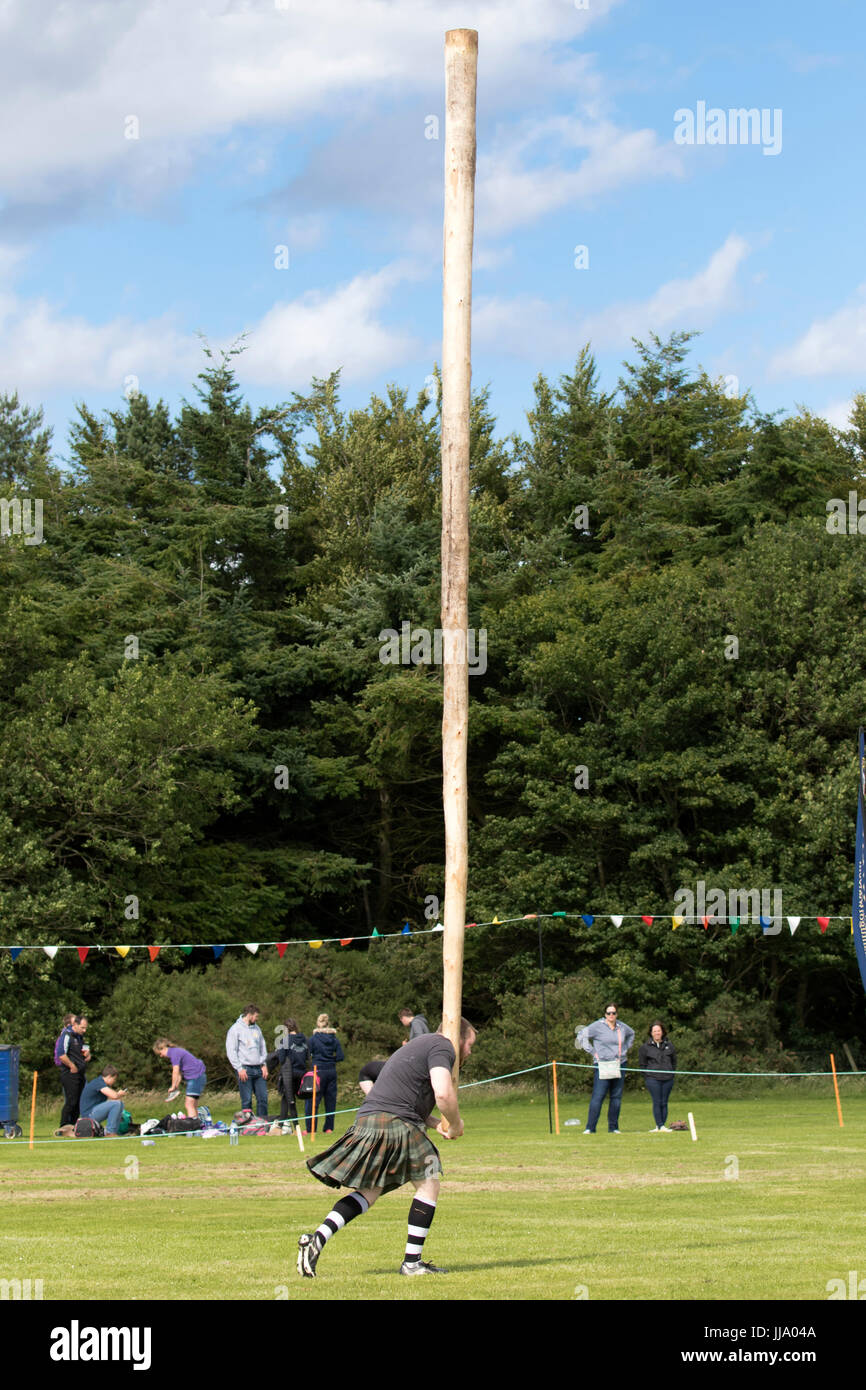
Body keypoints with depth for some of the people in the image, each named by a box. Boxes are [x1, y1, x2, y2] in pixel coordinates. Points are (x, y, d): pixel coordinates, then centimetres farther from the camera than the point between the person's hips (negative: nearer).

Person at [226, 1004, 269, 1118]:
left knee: (263, 1098, 2)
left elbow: (263, 1048, 21)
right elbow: (231, 1052, -8)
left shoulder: (257, 1029, 16)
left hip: (259, 1070, 6)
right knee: (246, 1100, -4)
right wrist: (239, 1068, -14)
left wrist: (264, 1065, 8)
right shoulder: (235, 1029, -4)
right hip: (245, 1070, -6)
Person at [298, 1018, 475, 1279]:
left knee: (369, 1193, 13)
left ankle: (317, 1239, -3)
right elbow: (443, 1093, -17)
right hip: (395, 1123, -9)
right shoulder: (442, 1046, -1)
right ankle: (412, 1262, 4)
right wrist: (455, 1125, 0)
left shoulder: (419, 1045, 30)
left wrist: (434, 1123, 21)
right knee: (429, 1183, 4)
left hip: (366, 1120, 9)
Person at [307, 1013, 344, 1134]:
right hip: (332, 1072, 4)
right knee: (330, 1099, 10)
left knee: (313, 1100, 1)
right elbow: (340, 1057, 0)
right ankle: (329, 1127, 11)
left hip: (318, 1071, -4)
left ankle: (310, 1129, -1)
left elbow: (307, 1055, -8)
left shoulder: (313, 1039, -7)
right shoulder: (334, 1039, 2)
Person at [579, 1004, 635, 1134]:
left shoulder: (622, 1027, 10)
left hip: (619, 1065, 5)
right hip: (603, 1066, -5)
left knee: (616, 1097, 6)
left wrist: (626, 1048, 19)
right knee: (598, 1096, -10)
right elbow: (583, 1036, -6)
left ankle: (613, 1127, 13)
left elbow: (631, 1034, 31)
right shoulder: (598, 1026, -6)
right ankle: (590, 1127, -9)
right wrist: (593, 1052, -8)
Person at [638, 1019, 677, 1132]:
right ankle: (660, 1126, -9)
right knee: (657, 1102, -8)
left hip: (667, 1079, 3)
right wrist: (647, 1077, 2)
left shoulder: (669, 1045, 10)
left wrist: (671, 1074, 10)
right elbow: (642, 1064, 7)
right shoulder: (645, 1047, 2)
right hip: (653, 1079, -3)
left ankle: (662, 1125, 8)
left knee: (664, 1103, 3)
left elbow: (674, 1061, 19)